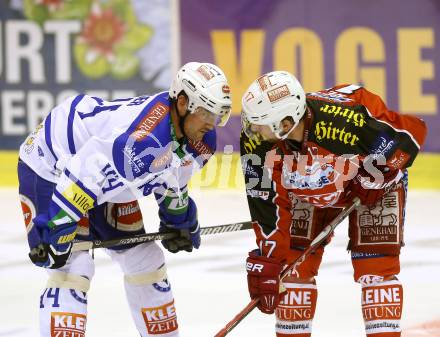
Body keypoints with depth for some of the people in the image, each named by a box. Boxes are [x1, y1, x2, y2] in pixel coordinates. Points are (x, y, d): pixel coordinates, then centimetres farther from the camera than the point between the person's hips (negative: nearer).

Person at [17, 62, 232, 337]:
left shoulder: (198, 140, -9)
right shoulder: (141, 138, -39)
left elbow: (172, 180, 13)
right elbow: (80, 176, -38)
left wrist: (178, 221, 23)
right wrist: (52, 233, -33)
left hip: (107, 177, 9)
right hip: (50, 168, -9)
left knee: (145, 260, 12)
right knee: (73, 267, -21)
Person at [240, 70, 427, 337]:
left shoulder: (347, 120, -42)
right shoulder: (255, 139, -28)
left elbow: (412, 132, -27)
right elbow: (267, 202, -18)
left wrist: (374, 177, -23)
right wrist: (266, 258, -19)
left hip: (376, 183, -4)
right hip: (307, 190, 4)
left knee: (377, 264, -13)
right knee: (292, 262, -4)